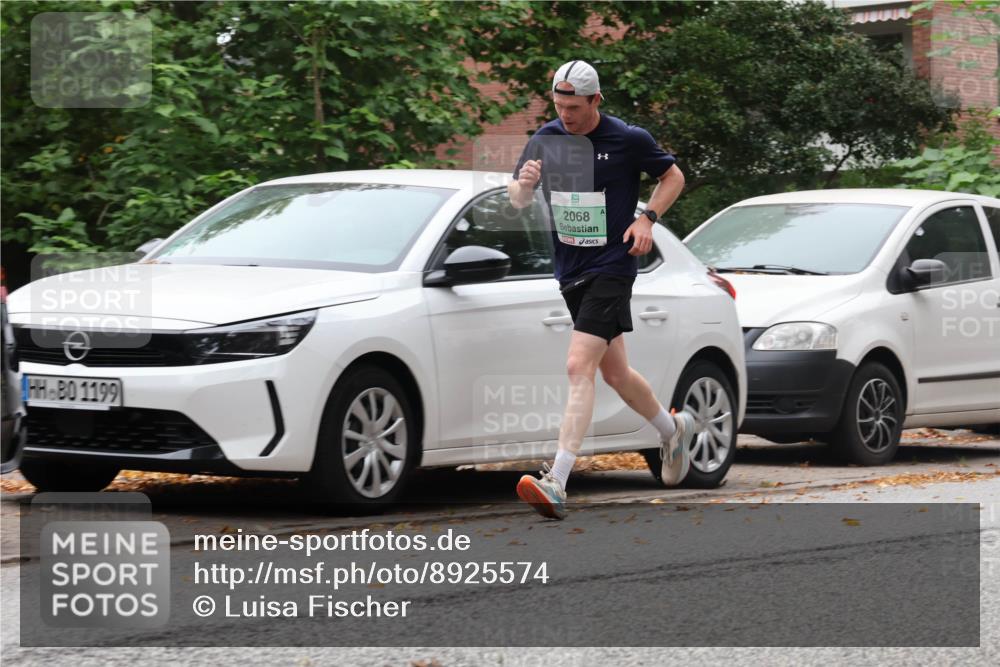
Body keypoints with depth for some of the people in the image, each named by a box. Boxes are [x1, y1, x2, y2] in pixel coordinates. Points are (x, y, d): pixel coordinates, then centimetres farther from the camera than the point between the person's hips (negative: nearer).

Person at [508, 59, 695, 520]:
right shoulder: (546, 140, 2)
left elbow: (673, 176, 5)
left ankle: (556, 484, -26)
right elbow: (517, 201, 9)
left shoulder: (628, 140, -10)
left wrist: (648, 218, -11)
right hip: (570, 271, 6)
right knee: (614, 371, 18)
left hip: (612, 267, -6)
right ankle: (673, 429, 45)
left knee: (579, 367, -19)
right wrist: (524, 184, -14)